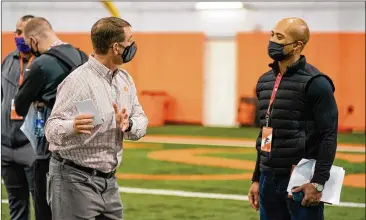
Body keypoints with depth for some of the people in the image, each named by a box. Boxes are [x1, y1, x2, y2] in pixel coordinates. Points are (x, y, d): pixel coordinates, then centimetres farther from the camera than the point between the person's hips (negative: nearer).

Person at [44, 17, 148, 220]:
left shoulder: (125, 80, 9)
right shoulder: (78, 81, -17)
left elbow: (141, 122, 8)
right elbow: (51, 129, -19)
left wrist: (128, 124, -16)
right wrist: (72, 127, -42)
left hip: (109, 181, 8)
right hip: (76, 181, -8)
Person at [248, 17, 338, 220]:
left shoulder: (315, 82, -10)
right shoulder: (265, 81, 13)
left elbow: (329, 136, -14)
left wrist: (318, 182, -19)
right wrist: (256, 179, 17)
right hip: (269, 180, 7)